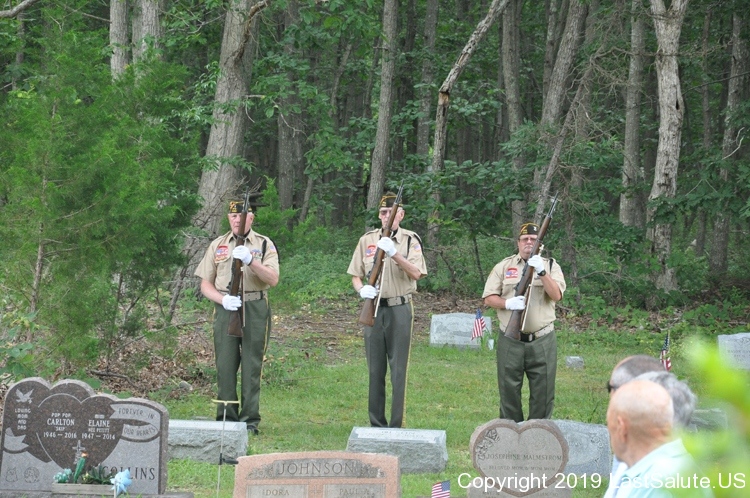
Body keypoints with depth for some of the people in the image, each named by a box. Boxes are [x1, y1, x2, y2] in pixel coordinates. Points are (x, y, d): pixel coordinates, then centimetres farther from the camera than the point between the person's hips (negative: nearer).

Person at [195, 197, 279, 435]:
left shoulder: (264, 244, 6)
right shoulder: (217, 245, 12)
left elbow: (273, 279, -6)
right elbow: (205, 284, 10)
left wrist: (251, 261, -20)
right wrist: (223, 299, -9)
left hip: (255, 310, -2)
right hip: (225, 309, 2)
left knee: (252, 367, -1)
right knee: (225, 366, 1)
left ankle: (250, 420, 4)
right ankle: (226, 419, 8)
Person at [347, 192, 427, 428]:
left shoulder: (410, 240, 1)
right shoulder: (367, 240, 9)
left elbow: (416, 273, -13)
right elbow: (355, 276, 12)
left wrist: (394, 253, -24)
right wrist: (362, 289, -10)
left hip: (400, 310, -3)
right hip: (373, 309, 3)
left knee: (398, 369, -3)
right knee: (375, 370, 7)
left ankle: (397, 425, -1)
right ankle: (376, 424, 13)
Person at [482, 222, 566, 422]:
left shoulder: (551, 266, 7)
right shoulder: (504, 266, 9)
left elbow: (556, 295, -8)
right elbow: (489, 298, 5)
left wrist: (542, 272, -21)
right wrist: (508, 303, -15)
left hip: (542, 341, -1)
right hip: (510, 341, 1)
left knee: (543, 391, 1)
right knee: (509, 390, 5)